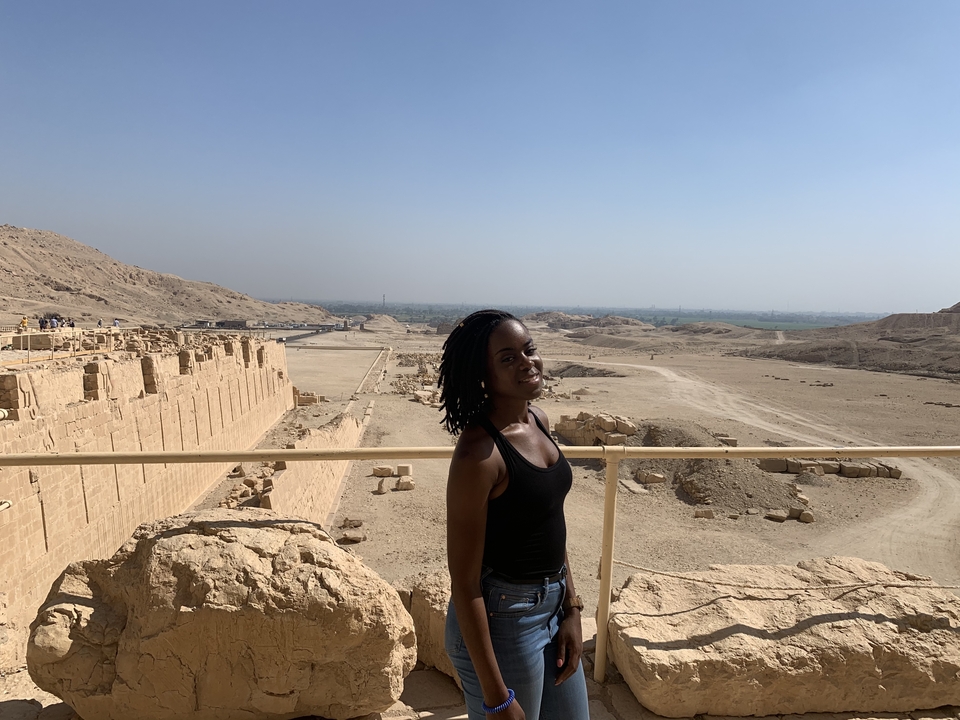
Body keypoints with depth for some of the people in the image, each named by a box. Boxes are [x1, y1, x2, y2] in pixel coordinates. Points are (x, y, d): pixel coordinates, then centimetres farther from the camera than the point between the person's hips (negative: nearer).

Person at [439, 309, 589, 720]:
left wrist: (571, 608, 7)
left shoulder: (538, 421, -2)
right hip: (503, 620, -8)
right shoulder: (478, 453, -26)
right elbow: (464, 582, -21)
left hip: (554, 606, 8)